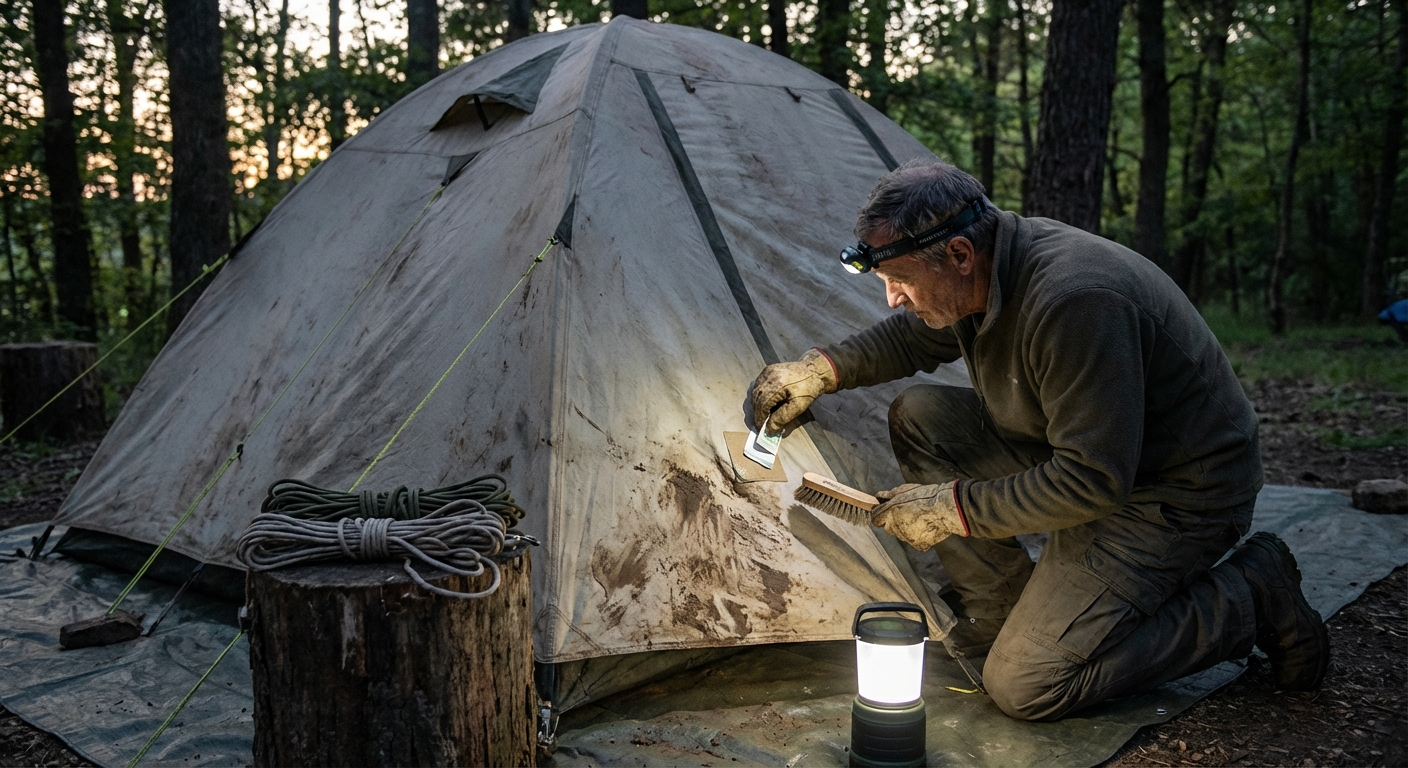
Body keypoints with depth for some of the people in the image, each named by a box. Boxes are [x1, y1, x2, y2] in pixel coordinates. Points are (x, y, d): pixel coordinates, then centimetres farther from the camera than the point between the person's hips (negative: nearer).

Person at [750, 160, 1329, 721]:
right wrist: (822, 369, 4)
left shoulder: (1074, 302, -34)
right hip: (1079, 458, 9)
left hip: (1177, 494, -9)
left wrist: (953, 507, -24)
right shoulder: (981, 272, -6)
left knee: (1024, 686, -14)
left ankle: (1250, 598, 1)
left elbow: (1092, 482, -31)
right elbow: (915, 336, 17)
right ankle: (1002, 612, 7)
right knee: (919, 417, -1)